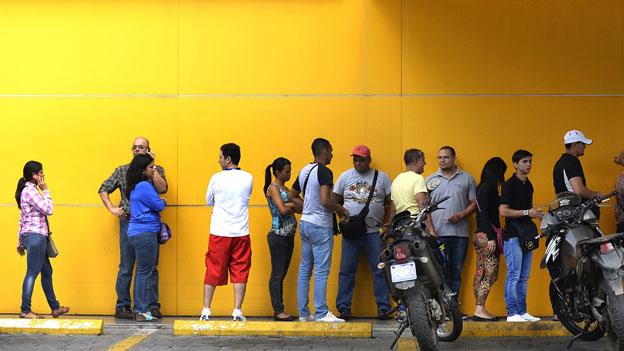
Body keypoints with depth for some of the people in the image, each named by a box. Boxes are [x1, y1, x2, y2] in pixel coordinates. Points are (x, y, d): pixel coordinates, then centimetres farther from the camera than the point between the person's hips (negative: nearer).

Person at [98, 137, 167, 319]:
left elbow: (162, 189, -10)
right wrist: (111, 208, 0)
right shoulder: (122, 171, 10)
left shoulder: (157, 170, 8)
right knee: (126, 267, 2)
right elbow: (103, 189, 13)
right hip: (128, 222, 0)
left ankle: (153, 306, 10)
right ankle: (122, 307, 7)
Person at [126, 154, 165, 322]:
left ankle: (139, 309, 16)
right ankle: (142, 311, -5)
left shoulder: (136, 187, 15)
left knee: (142, 272, 13)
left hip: (136, 232, 10)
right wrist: (162, 202, 7)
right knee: (145, 272, -7)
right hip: (145, 233, -10)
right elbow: (159, 205, -13)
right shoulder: (144, 186, -15)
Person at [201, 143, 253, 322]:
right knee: (240, 272, 5)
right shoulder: (248, 178, 1)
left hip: (219, 233, -1)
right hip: (241, 232, 1)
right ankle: (237, 311, 2)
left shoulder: (217, 178, -6)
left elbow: (209, 201, 7)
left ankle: (206, 311, 10)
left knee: (213, 272, 7)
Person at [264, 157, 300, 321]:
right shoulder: (273, 188, -9)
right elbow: (283, 210, -19)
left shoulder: (285, 189, 16)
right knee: (277, 274, -6)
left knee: (282, 274, 9)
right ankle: (278, 311, -4)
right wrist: (293, 205, -2)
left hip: (288, 236, 8)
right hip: (278, 236, -8)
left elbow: (297, 208, 12)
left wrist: (290, 205, -8)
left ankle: (279, 310, 11)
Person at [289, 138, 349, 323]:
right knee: (321, 271, -6)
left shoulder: (304, 171, 12)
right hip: (320, 226, -9)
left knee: (305, 269, 10)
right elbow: (325, 201, -23)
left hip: (305, 223, 9)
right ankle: (321, 313, -5)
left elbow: (293, 196, 21)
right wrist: (341, 209, -8)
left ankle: (303, 313, 13)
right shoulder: (324, 172, -14)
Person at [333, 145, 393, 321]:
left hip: (375, 232, -1)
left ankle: (383, 308, 1)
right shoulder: (345, 176, 10)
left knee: (380, 271, -2)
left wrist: (387, 224, -3)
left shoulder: (382, 177, 7)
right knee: (347, 271, 0)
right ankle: (344, 308, 4)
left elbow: (390, 203, 6)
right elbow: (335, 200, 13)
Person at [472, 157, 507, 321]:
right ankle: (480, 310, -12)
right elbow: (485, 214, -18)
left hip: (481, 235, 10)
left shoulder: (483, 187, 16)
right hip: (486, 235, -10)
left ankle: (480, 310, 10)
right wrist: (491, 237, -19)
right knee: (490, 273, -9)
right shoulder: (488, 188, -11)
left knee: (481, 274, 9)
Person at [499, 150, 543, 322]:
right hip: (513, 236, -8)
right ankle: (511, 313, -7)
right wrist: (527, 213, -18)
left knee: (524, 277, 9)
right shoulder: (509, 185, -8)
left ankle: (522, 312, 13)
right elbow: (503, 211, -15)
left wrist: (536, 214, 7)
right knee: (514, 276, -8)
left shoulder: (528, 185, 17)